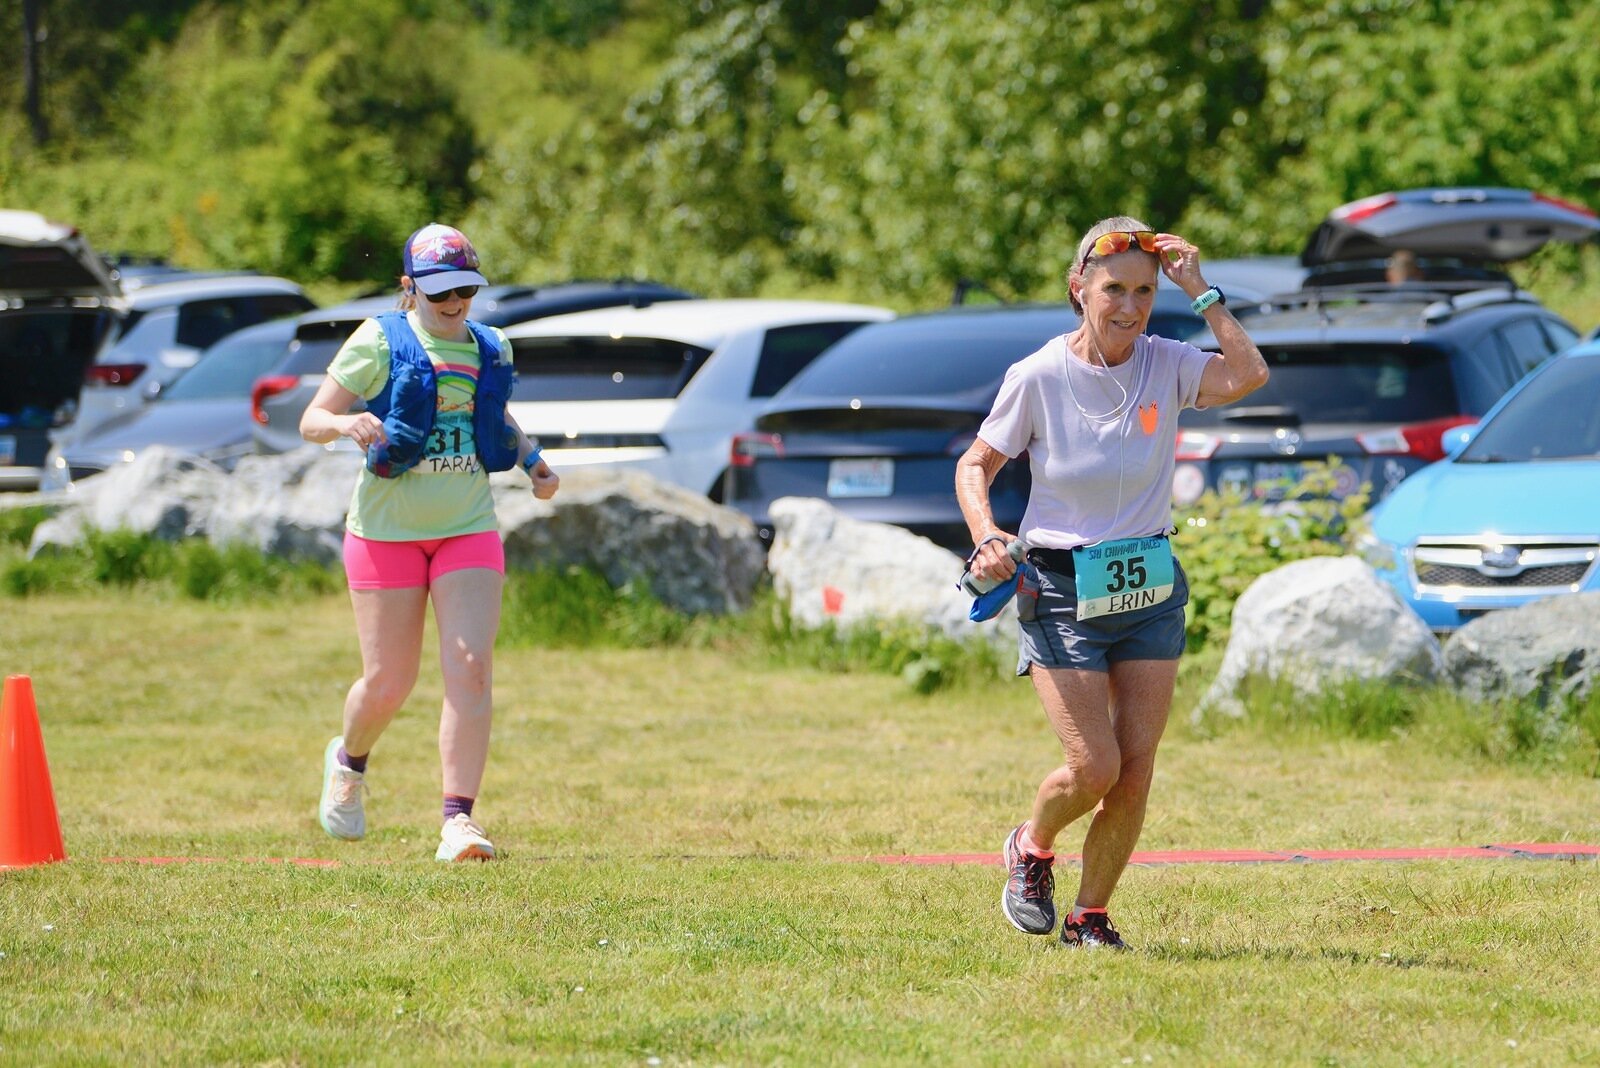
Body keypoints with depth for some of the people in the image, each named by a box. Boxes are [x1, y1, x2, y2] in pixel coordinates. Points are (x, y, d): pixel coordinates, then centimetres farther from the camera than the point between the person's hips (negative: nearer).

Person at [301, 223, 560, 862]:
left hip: (469, 528, 3)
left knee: (470, 668, -13)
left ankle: (458, 820, -13)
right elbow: (311, 421, -6)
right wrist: (345, 423, -28)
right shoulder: (379, 343, -6)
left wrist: (530, 459, 12)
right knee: (388, 682, 2)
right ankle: (349, 761, 36)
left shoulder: (491, 350, 8)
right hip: (387, 529, -3)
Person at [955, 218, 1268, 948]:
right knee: (1093, 767, -12)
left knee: (1136, 771, -1)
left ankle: (1089, 916, 17)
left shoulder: (1167, 367, -5)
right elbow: (975, 465, 2)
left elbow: (1247, 375, -24)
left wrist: (1200, 292, -19)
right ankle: (1031, 848, 21)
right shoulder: (1038, 377, -9)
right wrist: (987, 539, -15)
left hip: (1149, 588, 3)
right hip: (1060, 592, -3)